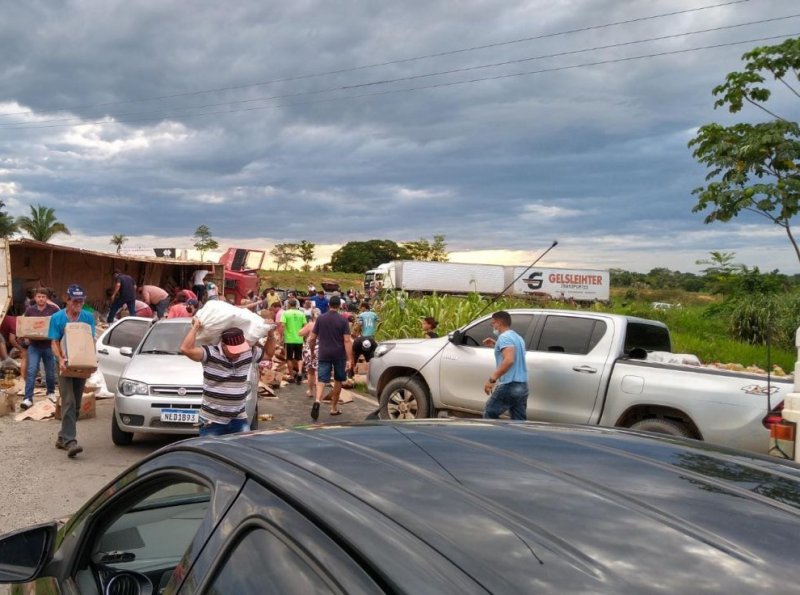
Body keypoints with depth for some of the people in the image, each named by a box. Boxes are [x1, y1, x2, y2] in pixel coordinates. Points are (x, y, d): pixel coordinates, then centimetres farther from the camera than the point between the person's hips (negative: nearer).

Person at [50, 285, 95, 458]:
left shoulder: (88, 317, 4)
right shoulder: (57, 318, -3)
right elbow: (54, 343, -4)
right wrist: (61, 359, -22)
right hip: (65, 364, -3)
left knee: (76, 404, 8)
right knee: (69, 402, -15)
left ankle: (63, 437, 23)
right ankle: (70, 441, -20)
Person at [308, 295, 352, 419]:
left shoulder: (320, 318, 1)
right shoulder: (343, 320, -6)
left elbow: (312, 338, 4)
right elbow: (347, 340, -12)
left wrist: (312, 351, 20)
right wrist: (349, 359, -12)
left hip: (324, 354, 1)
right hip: (339, 355, -1)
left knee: (321, 380, -2)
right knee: (338, 381, 14)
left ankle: (317, 400, -30)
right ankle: (334, 408, 21)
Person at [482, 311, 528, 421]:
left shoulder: (504, 337, -11)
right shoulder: (518, 338, 19)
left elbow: (509, 360, -26)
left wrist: (492, 379, -25)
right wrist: (495, 345, 30)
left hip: (509, 385, -9)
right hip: (522, 386, 9)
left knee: (489, 413, 7)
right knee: (519, 421, 9)